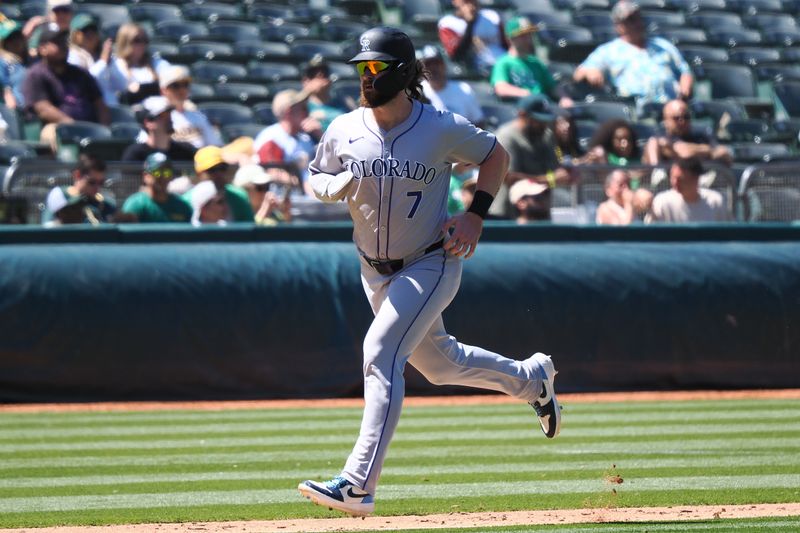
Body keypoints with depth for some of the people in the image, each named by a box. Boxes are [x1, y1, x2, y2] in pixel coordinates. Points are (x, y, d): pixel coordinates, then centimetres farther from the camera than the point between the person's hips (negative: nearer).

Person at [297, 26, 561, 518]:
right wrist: (336, 187, -15)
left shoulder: (443, 129, -15)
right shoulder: (344, 131, -6)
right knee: (438, 363, 20)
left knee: (381, 353, -23)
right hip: (376, 271, 6)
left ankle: (359, 485, -27)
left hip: (432, 265, -6)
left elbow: (496, 155, 2)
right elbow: (317, 178, 9)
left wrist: (475, 216, -9)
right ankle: (531, 377, 49)